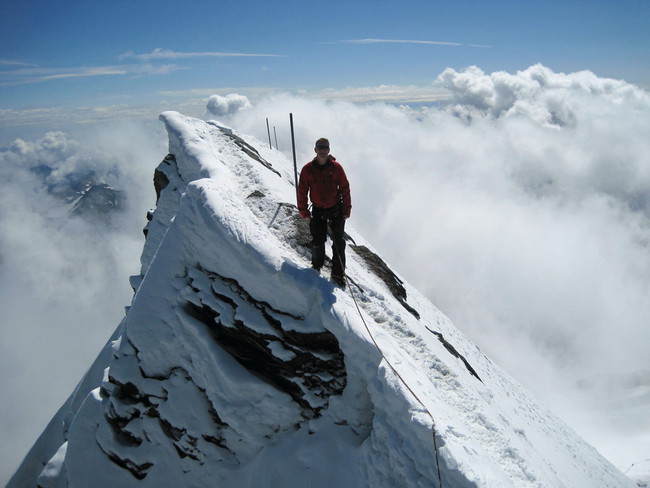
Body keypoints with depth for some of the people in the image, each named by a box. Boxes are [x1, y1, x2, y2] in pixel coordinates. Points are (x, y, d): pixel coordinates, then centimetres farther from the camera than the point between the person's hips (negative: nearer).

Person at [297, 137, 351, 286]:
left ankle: (338, 273, 10)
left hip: (336, 209, 0)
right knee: (318, 241, 4)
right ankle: (317, 265, 31)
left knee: (339, 242, -1)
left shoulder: (336, 167, -6)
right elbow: (302, 191, 2)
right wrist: (303, 211, 1)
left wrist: (346, 209, -2)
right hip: (318, 210, 1)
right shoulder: (307, 169, -4)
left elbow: (345, 189, -1)